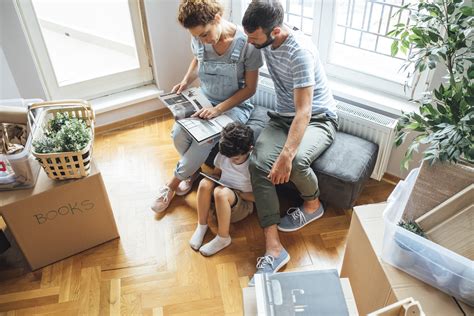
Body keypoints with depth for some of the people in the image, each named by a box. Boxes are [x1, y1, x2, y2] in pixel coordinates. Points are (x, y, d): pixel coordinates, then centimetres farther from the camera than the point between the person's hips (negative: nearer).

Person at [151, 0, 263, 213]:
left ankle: (172, 184, 1)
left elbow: (250, 88, -15)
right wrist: (186, 81, -3)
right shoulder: (198, 40, -8)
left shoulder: (246, 44, -22)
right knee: (178, 134, -22)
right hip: (205, 100, 5)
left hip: (235, 105, -4)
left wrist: (219, 108, -25)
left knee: (203, 141, -27)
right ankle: (194, 169, 11)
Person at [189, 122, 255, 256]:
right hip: (220, 200, 5)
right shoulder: (223, 154, -8)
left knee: (221, 192, -37)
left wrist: (235, 192, -21)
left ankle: (223, 238, -20)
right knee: (205, 183, -27)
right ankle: (201, 225, -9)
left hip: (243, 202, -5)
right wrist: (213, 180, -11)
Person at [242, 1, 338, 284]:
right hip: (284, 115, 6)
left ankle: (313, 203, 0)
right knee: (259, 163, -23)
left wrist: (286, 156, -41)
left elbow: (304, 111, -33)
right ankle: (274, 247, -25)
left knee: (297, 160, -38)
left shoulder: (300, 51, -28)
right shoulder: (264, 42, -4)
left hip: (318, 118, -6)